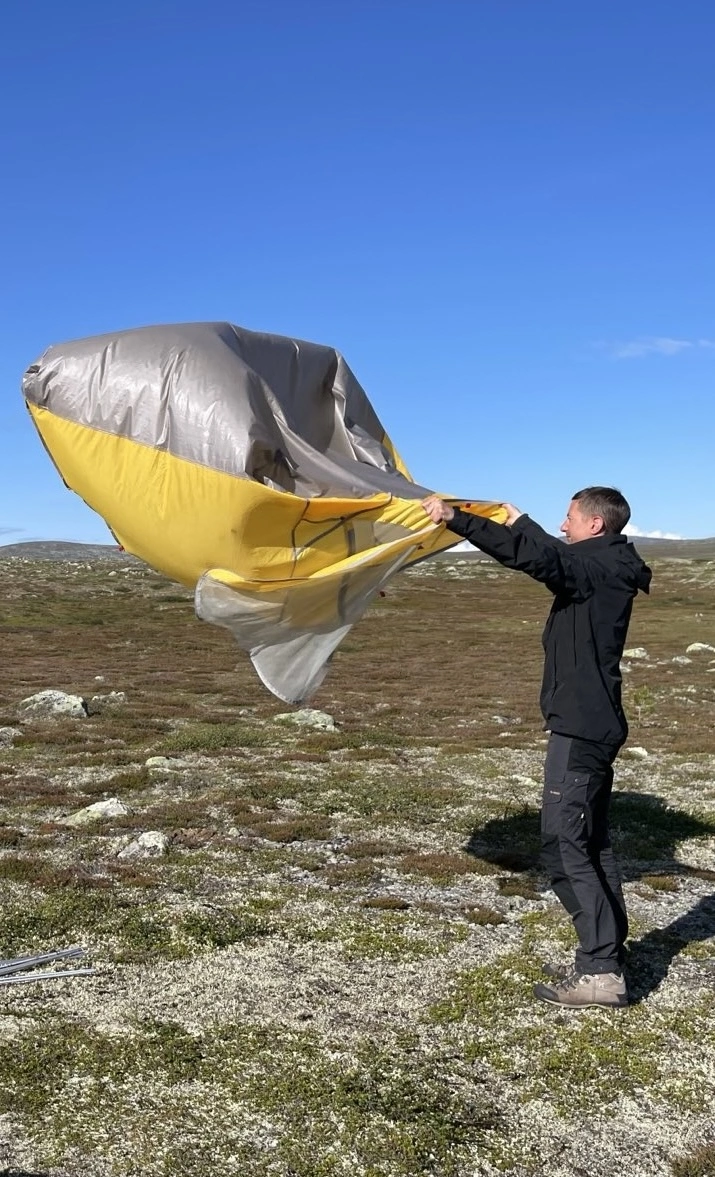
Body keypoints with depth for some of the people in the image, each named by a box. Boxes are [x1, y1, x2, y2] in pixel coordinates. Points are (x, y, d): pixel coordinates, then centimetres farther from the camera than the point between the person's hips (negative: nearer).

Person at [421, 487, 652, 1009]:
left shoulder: (600, 566, -15)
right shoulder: (602, 569, 14)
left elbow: (539, 556, -31)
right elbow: (547, 558, 22)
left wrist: (455, 518, -24)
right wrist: (460, 520, 23)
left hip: (581, 727, -10)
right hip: (593, 725, 10)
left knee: (564, 844, -8)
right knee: (589, 842, 15)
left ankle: (600, 971, -3)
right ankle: (607, 957, 22)